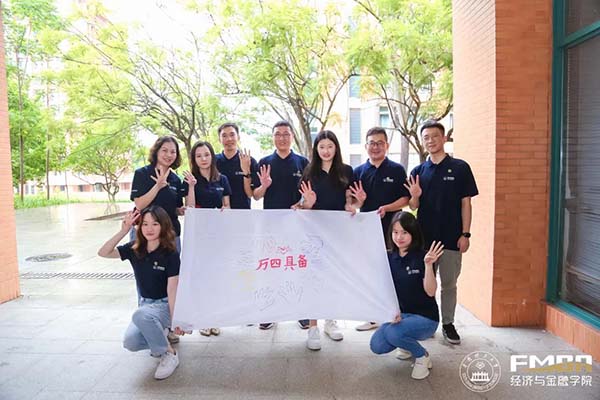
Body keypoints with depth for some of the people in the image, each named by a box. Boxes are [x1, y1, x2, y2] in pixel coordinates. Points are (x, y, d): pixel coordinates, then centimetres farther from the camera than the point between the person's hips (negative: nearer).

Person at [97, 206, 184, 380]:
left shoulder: (170, 254, -16)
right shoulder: (135, 249, -3)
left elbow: (172, 289, -17)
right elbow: (103, 253, -12)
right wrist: (123, 231, -23)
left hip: (165, 305, -4)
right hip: (146, 303, 4)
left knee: (140, 315, -35)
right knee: (130, 342, -20)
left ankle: (170, 354, -13)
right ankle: (157, 336, 15)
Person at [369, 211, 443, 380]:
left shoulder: (422, 257, -14)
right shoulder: (389, 258, 0)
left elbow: (430, 292, -22)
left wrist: (429, 265, -36)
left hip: (425, 317, -5)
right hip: (399, 314, 5)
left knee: (392, 333, -31)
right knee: (377, 346, -14)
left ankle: (422, 356, 0)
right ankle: (407, 343, 18)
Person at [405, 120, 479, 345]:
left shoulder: (460, 168, -2)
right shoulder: (418, 171, 5)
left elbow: (466, 203, -2)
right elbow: (413, 206, 6)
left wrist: (465, 234, -8)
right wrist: (415, 196, -16)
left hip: (451, 238, -2)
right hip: (424, 236, 2)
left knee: (449, 284, 10)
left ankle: (448, 323, 25)